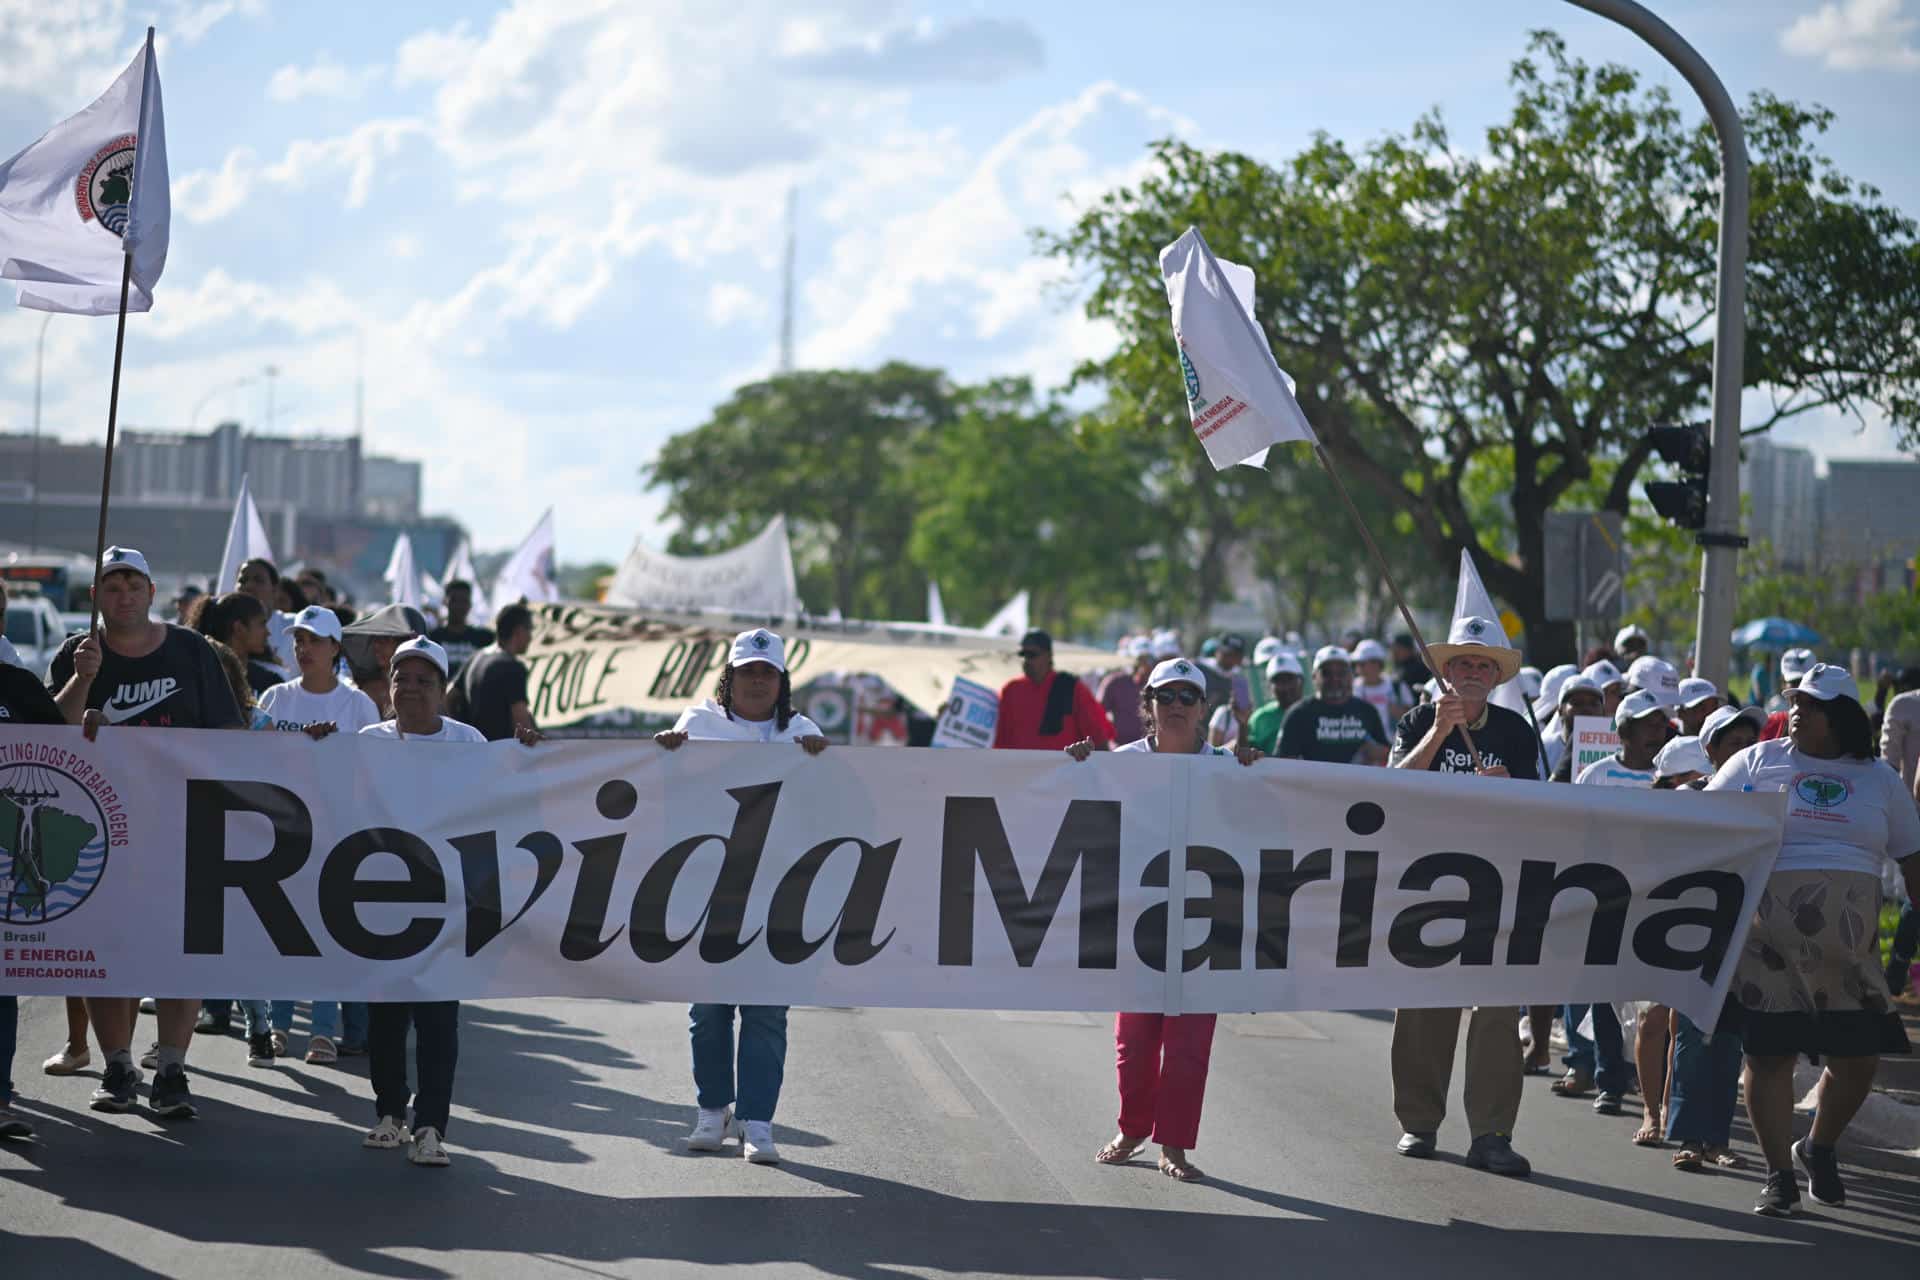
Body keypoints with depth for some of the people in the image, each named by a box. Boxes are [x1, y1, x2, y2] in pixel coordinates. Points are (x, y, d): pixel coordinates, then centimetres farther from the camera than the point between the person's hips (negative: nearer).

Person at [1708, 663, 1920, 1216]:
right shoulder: (1756, 762, 6)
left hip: (1848, 943, 2)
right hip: (1768, 938, -2)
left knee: (1859, 1055, -2)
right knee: (1769, 1051, -3)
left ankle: (1820, 1147, 25)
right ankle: (1780, 1176, 7)